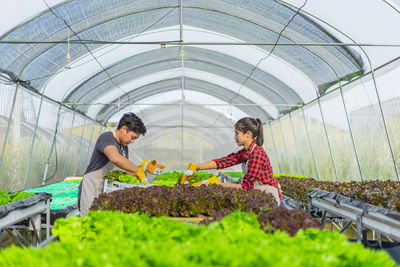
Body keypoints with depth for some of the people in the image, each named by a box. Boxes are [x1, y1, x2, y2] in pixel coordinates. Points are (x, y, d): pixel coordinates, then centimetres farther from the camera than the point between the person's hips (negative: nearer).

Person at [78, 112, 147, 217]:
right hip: (91, 191, -8)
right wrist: (138, 170, -25)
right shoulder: (106, 137, -14)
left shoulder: (124, 147, 13)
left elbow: (126, 170, 17)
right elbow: (115, 158, -34)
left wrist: (144, 168, 1)